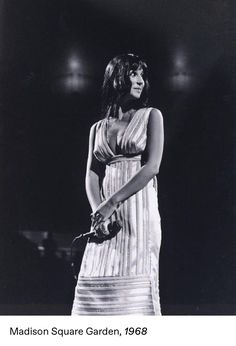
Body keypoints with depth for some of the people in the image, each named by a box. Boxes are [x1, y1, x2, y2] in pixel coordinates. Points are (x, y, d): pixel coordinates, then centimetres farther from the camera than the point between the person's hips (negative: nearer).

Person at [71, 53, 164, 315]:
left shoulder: (151, 116, 8)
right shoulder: (97, 128, 18)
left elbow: (152, 166, -5)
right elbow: (91, 176, 8)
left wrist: (112, 202, -13)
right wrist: (98, 211, -12)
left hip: (139, 213, -3)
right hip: (105, 218, 3)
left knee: (135, 291, -9)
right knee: (95, 285, -3)